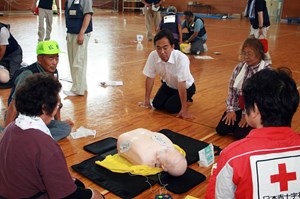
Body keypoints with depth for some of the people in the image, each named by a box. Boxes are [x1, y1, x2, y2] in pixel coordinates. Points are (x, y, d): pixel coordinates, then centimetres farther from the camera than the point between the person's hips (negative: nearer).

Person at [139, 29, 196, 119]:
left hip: (186, 87, -4)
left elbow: (181, 84, -35)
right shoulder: (153, 56, -25)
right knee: (157, 105, -9)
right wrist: (147, 100, -6)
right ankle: (172, 97, 20)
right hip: (168, 85, 4)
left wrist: (184, 109, -32)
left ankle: (186, 98, 12)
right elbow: (150, 78, -13)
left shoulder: (181, 58, -38)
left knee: (170, 108, -18)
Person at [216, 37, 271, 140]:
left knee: (239, 134, -16)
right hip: (238, 106, 5)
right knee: (221, 130, -4)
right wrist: (230, 110, -5)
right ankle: (238, 120, 22)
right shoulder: (239, 67, 1)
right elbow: (231, 89, 3)